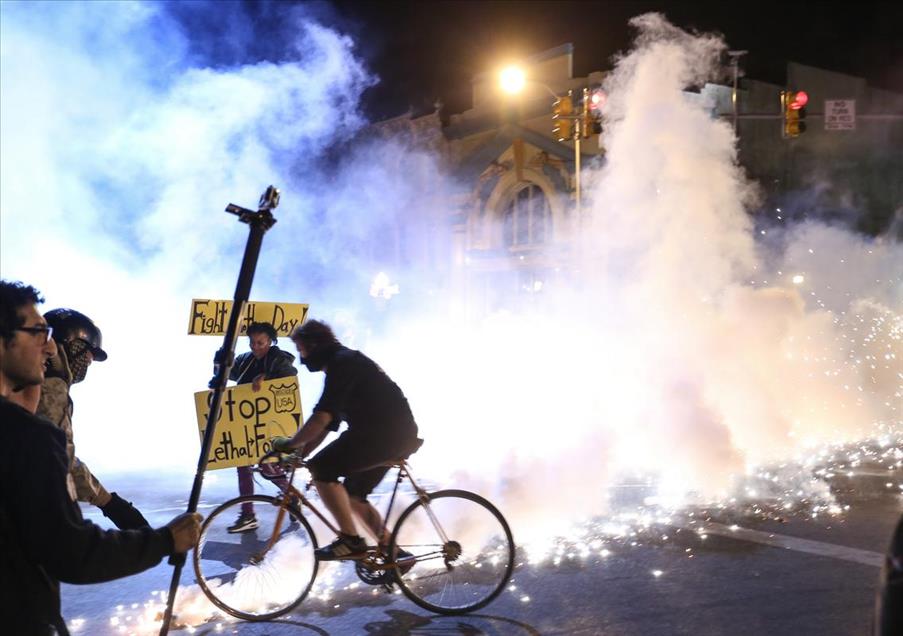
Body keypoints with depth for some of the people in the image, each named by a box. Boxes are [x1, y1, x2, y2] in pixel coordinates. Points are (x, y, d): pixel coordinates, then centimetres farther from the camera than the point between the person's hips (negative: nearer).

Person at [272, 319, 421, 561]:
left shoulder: (341, 363, -10)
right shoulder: (345, 361, 23)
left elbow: (322, 417, -21)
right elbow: (326, 423, 24)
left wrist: (290, 444, -11)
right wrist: (301, 453, 20)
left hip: (387, 432, -11)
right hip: (398, 435, 11)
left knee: (321, 468, -12)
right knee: (352, 496, 16)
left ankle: (350, 540, -10)